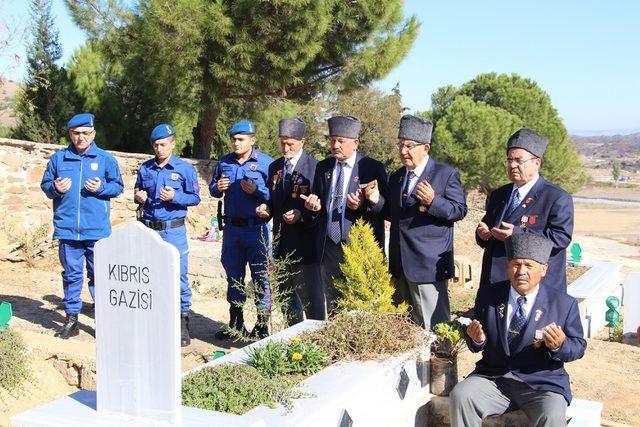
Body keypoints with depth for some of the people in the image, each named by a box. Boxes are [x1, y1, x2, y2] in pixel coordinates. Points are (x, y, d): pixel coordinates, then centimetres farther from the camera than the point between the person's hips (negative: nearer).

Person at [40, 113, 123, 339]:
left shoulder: (105, 159, 3)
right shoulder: (58, 158, 7)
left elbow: (117, 186, 6)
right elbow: (45, 184, 12)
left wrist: (101, 187, -13)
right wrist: (55, 188, -9)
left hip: (97, 230, -2)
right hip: (67, 228, 2)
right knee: (71, 274, 10)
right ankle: (71, 319, 19)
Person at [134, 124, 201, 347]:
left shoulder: (185, 168, -1)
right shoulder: (145, 168, 10)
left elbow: (195, 197, -2)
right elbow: (137, 193, 21)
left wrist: (174, 197, -17)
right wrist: (138, 197, -2)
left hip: (173, 230, -4)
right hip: (148, 229, 4)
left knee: (179, 276, -3)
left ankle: (183, 323, 6)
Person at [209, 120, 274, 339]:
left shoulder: (266, 163, -5)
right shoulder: (224, 162, 9)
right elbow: (213, 189, 19)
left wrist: (257, 190, -22)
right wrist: (217, 188, -3)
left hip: (256, 228, -5)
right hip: (231, 228, 5)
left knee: (261, 276, 0)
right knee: (233, 276, 13)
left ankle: (263, 325, 10)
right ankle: (236, 324, 26)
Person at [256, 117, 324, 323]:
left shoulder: (314, 167, -10)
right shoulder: (274, 167, 12)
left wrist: (301, 215, -24)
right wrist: (266, 208, -2)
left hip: (305, 244, -7)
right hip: (281, 243, 7)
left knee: (311, 297, 0)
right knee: (286, 297, 16)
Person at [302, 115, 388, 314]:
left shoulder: (373, 168, -4)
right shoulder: (322, 167, 11)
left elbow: (385, 208, -6)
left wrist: (365, 204, -24)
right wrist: (312, 207, -5)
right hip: (328, 250, 5)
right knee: (333, 311, 14)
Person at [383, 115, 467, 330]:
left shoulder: (446, 173, -4)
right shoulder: (396, 177, 16)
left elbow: (460, 210, -8)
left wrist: (433, 201, -24)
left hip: (428, 263, -7)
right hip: (400, 264, 7)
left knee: (432, 325, -3)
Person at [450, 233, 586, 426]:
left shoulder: (564, 304, -1)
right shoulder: (488, 296, 5)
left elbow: (579, 347, 4)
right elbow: (476, 345, 12)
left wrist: (560, 345, -19)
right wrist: (477, 339, -13)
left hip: (542, 384, -2)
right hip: (493, 377, 2)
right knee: (460, 396, -23)